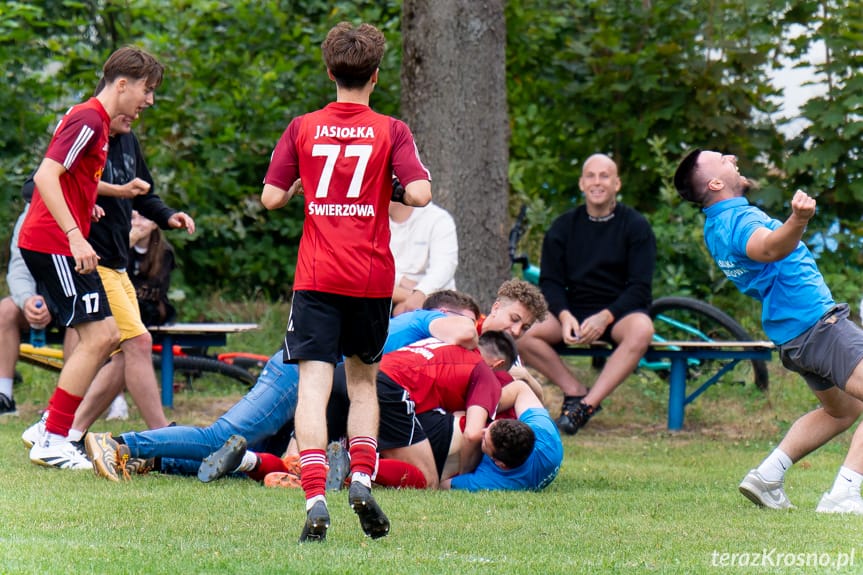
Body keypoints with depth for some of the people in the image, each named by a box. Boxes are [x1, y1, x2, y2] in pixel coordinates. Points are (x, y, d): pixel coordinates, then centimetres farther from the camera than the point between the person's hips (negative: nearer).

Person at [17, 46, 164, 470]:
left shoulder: (94, 120, 18)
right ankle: (52, 442, -8)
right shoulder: (89, 119, -13)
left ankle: (57, 425, 13)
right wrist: (75, 236, -29)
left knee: (106, 336, 11)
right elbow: (46, 176, -24)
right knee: (97, 337, -11)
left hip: (60, 243, 10)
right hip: (53, 243, -10)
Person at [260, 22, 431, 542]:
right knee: (363, 379, 21)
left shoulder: (303, 128, 2)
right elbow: (420, 194, -12)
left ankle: (316, 499, -21)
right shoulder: (391, 131, -1)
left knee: (314, 384, -7)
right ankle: (362, 478, 6)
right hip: (372, 279, 1)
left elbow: (271, 197, 1)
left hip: (316, 279, -1)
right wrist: (394, 190, 9)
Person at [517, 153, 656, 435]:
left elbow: (640, 286, -8)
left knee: (641, 330, -38)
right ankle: (575, 391, -10)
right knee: (524, 336, -24)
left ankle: (586, 405, -36)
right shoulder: (564, 227, 8)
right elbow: (550, 281, 4)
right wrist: (565, 316, -18)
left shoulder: (635, 226, -2)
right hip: (575, 311, 3)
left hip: (620, 312, -3)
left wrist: (605, 317, -23)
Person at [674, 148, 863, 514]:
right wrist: (798, 221, -62)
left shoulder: (715, 227, 12)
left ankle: (767, 476, 16)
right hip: (819, 323, -10)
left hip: (791, 338, 10)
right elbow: (769, 247, -44)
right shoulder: (740, 219, -19)